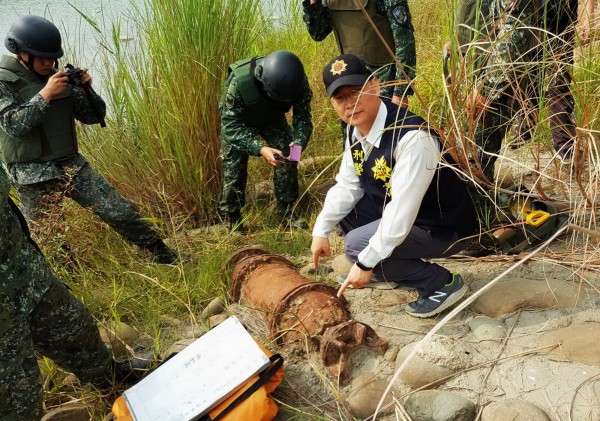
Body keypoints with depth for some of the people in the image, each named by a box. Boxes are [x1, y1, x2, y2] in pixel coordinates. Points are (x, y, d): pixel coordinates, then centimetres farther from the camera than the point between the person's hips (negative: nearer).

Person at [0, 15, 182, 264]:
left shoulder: (60, 76, 5)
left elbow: (94, 116, 8)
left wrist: (85, 89, -11)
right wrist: (46, 94, -23)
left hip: (71, 164, 4)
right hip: (34, 176, -4)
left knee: (120, 213, 3)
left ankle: (167, 258, 13)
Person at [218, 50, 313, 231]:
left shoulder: (298, 81, -32)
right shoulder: (238, 81, -43)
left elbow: (303, 118, -21)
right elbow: (232, 126, -37)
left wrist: (299, 142, -43)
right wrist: (260, 149, -51)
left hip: (272, 118, 3)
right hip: (238, 120, -2)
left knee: (288, 157, -10)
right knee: (234, 167, -9)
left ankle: (286, 211, 6)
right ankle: (232, 217, 11)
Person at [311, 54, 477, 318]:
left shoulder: (412, 138, -33)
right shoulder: (355, 130, -5)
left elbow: (401, 212, -34)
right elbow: (346, 185, 5)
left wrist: (366, 263, -29)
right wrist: (321, 231, -3)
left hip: (442, 227, -9)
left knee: (357, 244, -22)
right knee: (342, 209, 6)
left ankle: (442, 284, -7)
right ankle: (389, 268, 18)